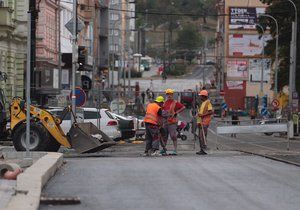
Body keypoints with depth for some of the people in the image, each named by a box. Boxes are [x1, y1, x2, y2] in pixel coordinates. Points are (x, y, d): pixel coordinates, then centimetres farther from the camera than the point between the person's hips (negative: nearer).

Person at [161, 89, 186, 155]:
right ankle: (164, 149, 27)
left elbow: (183, 107, -11)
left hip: (172, 122, -7)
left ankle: (175, 150, -9)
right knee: (164, 136, 14)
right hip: (165, 121, 7)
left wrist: (176, 112, -14)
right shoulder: (165, 102, 15)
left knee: (173, 136, -9)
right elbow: (163, 109, 30)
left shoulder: (175, 102, -6)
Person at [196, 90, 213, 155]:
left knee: (203, 136, -14)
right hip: (201, 122, 10)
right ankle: (202, 149, 10)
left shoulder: (208, 102, -8)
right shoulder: (203, 103, 22)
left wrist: (203, 115, -20)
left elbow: (211, 112, -18)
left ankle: (203, 149, -14)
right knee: (200, 136, 8)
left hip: (205, 122, -10)